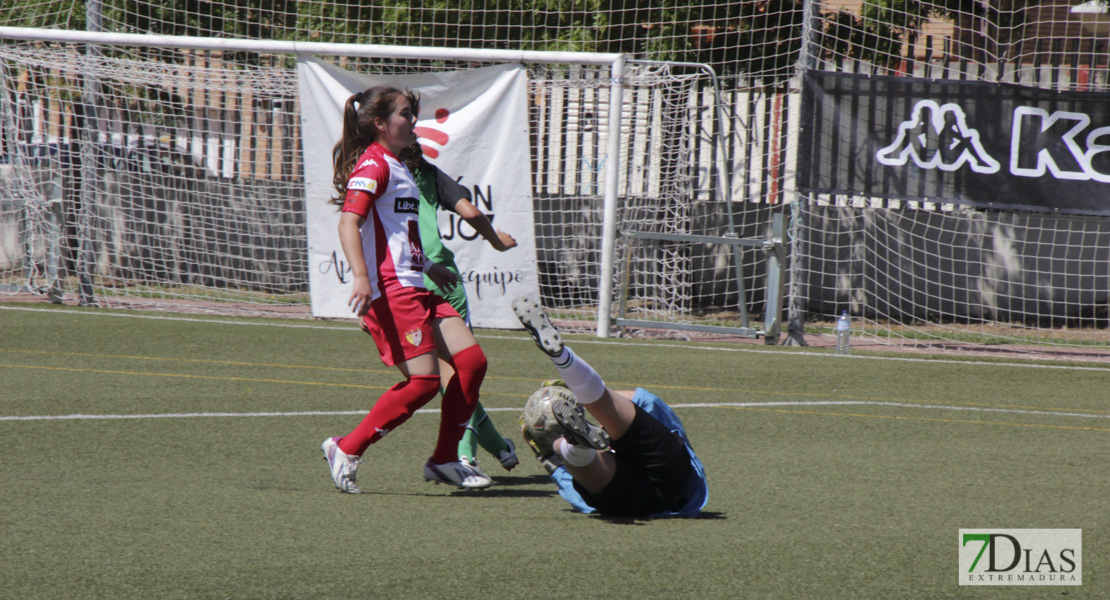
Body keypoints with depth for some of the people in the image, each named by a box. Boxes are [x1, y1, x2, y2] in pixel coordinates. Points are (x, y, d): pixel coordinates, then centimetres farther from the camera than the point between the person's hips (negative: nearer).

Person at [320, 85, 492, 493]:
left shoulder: (395, 166, 23)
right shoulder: (373, 165, -9)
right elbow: (349, 222, -20)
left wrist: (428, 267, 44)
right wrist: (361, 276, -33)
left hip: (413, 289, 10)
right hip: (389, 290, -10)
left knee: (471, 360, 2)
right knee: (423, 381, -15)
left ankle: (445, 461, 8)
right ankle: (346, 451, -6)